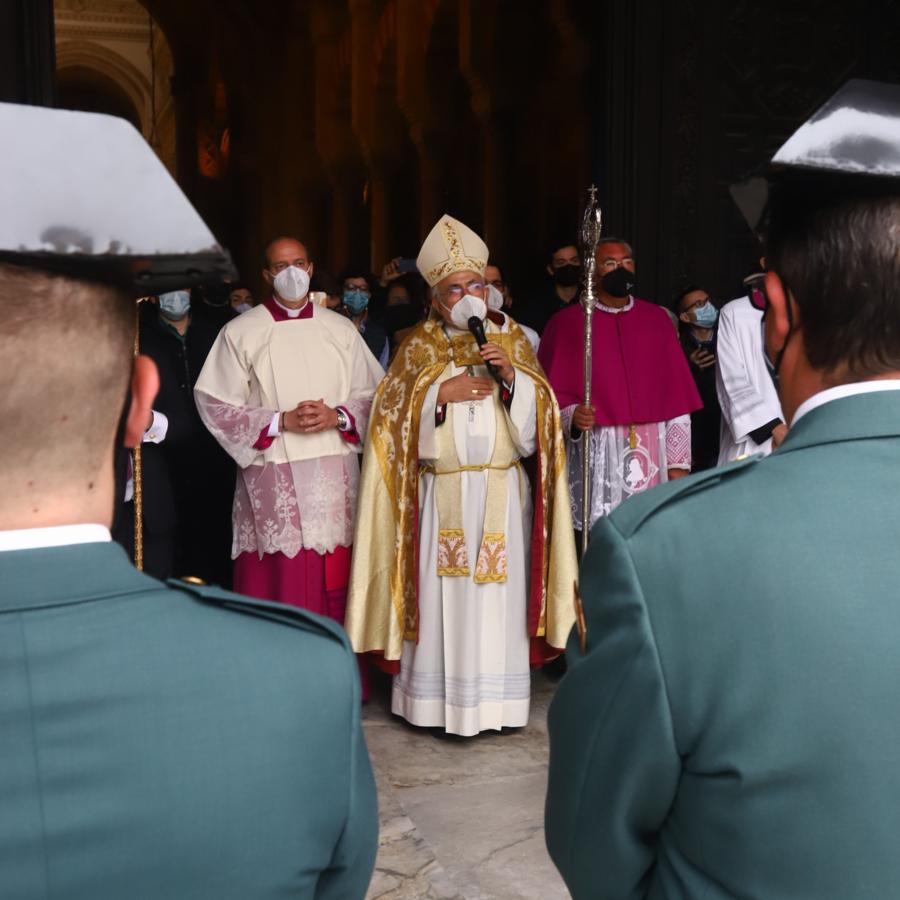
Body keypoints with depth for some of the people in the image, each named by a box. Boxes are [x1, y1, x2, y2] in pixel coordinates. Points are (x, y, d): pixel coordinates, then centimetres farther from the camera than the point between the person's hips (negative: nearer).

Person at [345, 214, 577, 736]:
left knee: (498, 593, 1)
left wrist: (511, 374, -13)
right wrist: (440, 393, -12)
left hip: (502, 493, 1)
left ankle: (497, 701, 13)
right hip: (441, 495, -1)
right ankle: (438, 703, 9)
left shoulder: (511, 337, 8)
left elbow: (535, 420, 3)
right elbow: (394, 419, 1)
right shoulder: (419, 347, 7)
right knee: (441, 595, -1)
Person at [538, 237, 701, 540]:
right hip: (595, 457, -2)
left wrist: (678, 461, 2)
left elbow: (676, 394, 8)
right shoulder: (566, 323, 4)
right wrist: (572, 415, -20)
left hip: (652, 453, 2)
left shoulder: (657, 319, 12)